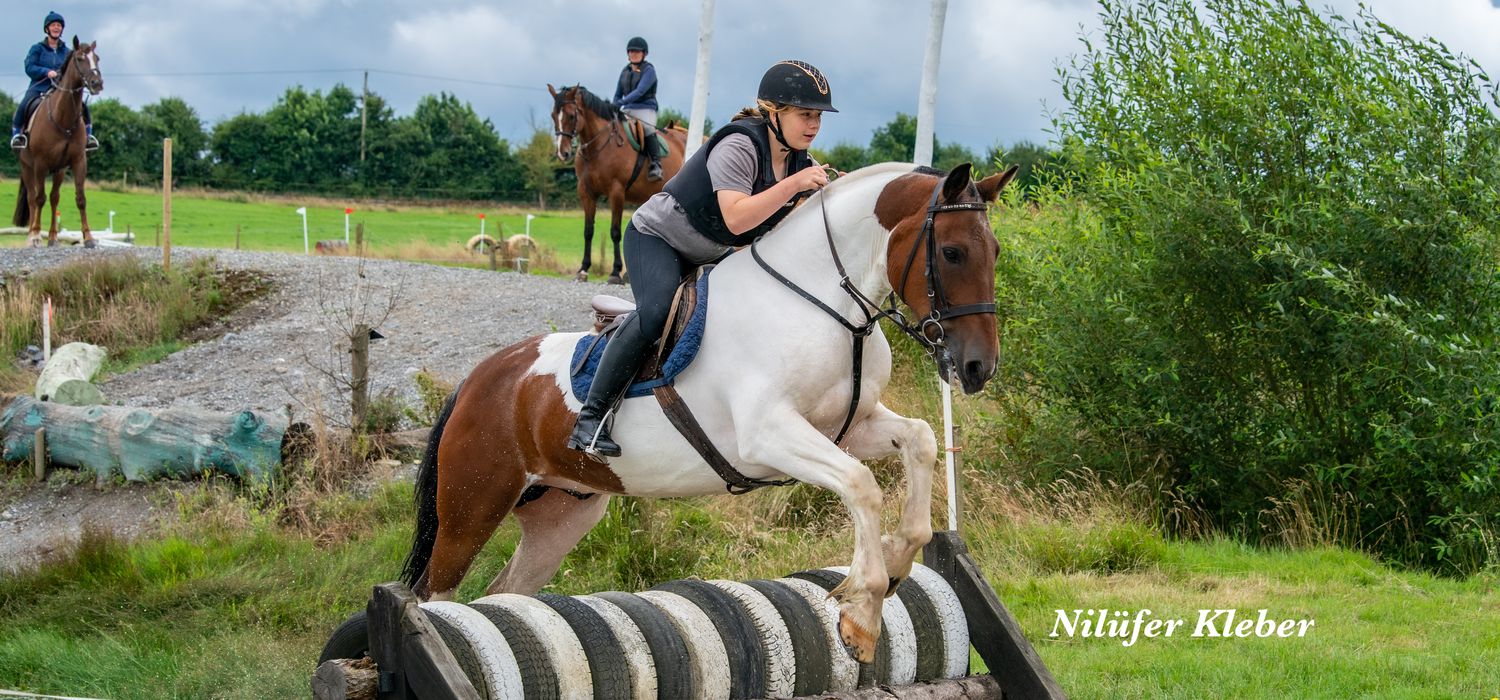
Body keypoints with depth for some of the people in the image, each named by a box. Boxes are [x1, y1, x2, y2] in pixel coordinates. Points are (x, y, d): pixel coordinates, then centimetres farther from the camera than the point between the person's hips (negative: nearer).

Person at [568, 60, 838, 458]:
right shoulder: (738, 146, -27)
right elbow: (736, 218, -39)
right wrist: (794, 184, -41)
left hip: (713, 256, 10)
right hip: (656, 237, -10)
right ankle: (591, 417, -30)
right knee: (656, 312, -31)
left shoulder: (799, 161, -2)